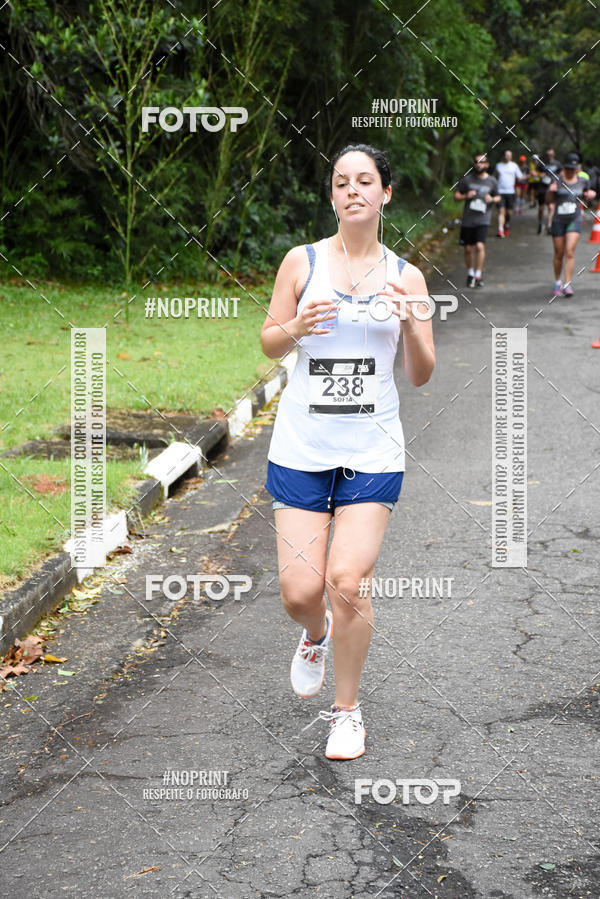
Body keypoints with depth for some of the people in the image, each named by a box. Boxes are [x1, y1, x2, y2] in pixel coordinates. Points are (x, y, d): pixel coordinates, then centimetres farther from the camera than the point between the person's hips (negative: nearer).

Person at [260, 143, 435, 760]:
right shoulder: (302, 262, 2)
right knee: (299, 590, -3)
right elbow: (267, 344, 8)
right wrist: (295, 328, -14)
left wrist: (412, 325, -14)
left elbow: (421, 376, 6)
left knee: (347, 581, -10)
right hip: (301, 447, 0)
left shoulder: (405, 276, 4)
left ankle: (347, 710, 12)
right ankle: (316, 636, 36)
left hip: (372, 451, 0)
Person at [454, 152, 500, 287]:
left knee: (480, 246, -17)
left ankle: (478, 275, -10)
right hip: (467, 219, 1)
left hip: (482, 220, -1)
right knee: (468, 249, 7)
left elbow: (498, 197, 18)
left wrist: (492, 199, -5)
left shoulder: (492, 181, 5)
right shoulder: (467, 179, 4)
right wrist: (466, 196, -11)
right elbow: (456, 196, 9)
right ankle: (470, 273, 27)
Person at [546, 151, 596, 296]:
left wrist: (590, 195, -2)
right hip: (558, 220, 0)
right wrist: (550, 191, -18)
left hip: (575, 220, 0)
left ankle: (567, 284, -14)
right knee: (559, 254, 7)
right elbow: (549, 201, 1)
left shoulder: (583, 182, 3)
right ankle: (557, 282, 26)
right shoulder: (557, 180, -4)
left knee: (569, 252, -15)